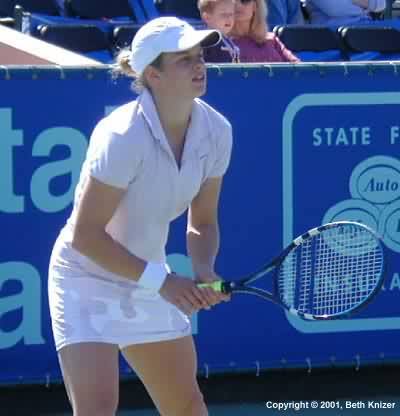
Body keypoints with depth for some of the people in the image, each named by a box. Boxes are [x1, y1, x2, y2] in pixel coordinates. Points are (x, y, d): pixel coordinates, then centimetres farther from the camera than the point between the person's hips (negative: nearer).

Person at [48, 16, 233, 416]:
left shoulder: (216, 131, -8)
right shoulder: (123, 137, -28)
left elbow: (202, 222, 4)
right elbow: (85, 234, -24)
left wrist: (203, 273, -16)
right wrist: (159, 280, -24)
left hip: (149, 279, 7)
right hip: (88, 278, -7)